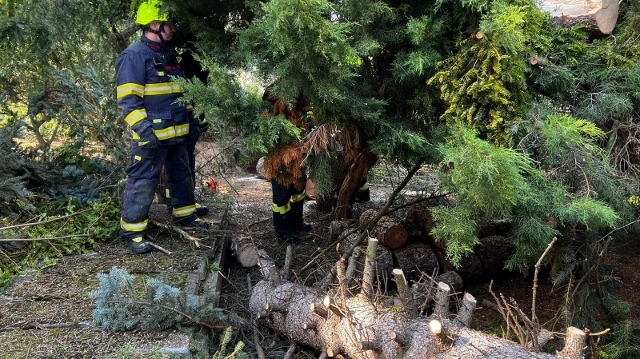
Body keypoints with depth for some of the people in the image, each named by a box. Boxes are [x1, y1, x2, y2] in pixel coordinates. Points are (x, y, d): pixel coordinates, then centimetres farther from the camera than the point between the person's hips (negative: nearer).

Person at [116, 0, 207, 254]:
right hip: (152, 135, -9)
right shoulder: (134, 56, -13)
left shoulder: (170, 54, 15)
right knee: (142, 183, -4)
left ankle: (185, 215, 37)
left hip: (177, 133, 9)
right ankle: (133, 231, 5)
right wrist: (144, 128, -26)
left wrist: (191, 118, 19)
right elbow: (127, 100, -18)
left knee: (182, 176, 20)